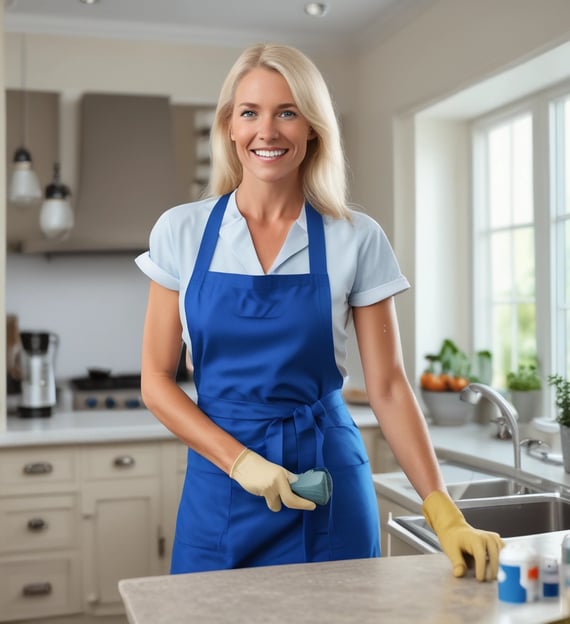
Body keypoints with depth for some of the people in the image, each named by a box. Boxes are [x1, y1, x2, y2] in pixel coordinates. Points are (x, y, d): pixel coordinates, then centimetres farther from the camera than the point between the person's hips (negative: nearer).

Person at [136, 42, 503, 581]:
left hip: (327, 487, -1)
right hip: (217, 483, 1)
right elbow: (156, 381, -1)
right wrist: (241, 460, -14)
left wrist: (444, 514, -12)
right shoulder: (181, 232, -1)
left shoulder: (357, 239, -4)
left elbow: (387, 387, -3)